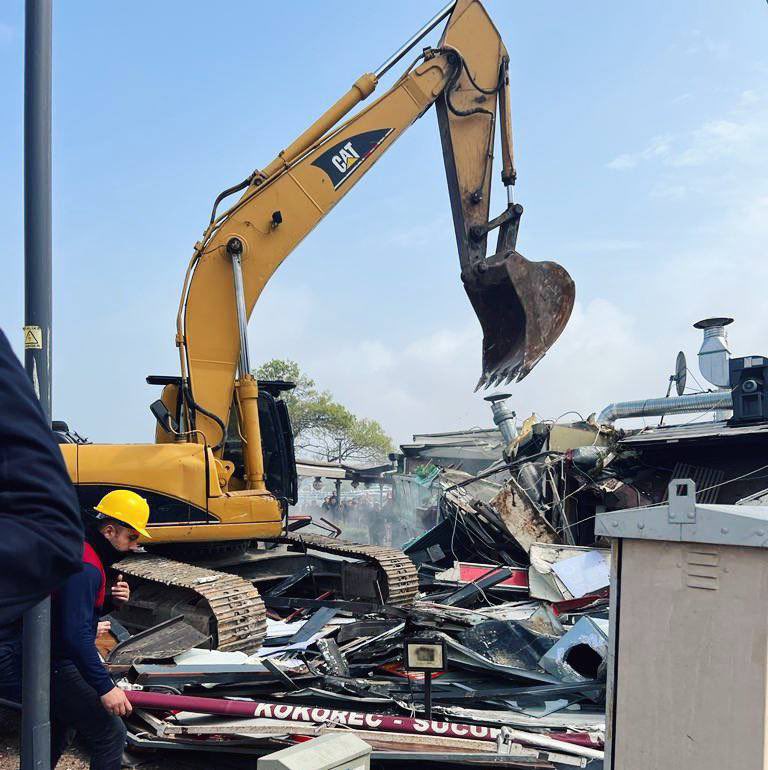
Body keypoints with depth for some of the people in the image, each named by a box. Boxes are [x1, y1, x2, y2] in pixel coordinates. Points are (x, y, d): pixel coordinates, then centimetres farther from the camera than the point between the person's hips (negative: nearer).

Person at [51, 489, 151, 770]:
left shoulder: (82, 551, 9)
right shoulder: (85, 567, -22)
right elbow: (76, 634, -29)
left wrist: (110, 600, -2)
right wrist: (105, 687, -29)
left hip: (53, 663, 11)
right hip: (60, 668, -11)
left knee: (55, 737, 25)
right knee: (110, 733, -8)